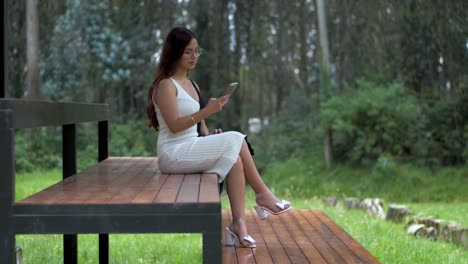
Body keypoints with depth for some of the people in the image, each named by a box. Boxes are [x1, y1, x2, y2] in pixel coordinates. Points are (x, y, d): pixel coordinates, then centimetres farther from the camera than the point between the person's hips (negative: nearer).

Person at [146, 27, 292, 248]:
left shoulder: (192, 85, 18)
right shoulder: (166, 85, -8)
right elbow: (174, 125, -18)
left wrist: (209, 136, -1)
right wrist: (207, 111, -24)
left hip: (191, 150, 8)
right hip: (174, 155, -7)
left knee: (234, 158, -19)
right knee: (235, 140, -18)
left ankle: (238, 224, -26)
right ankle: (262, 195, -6)